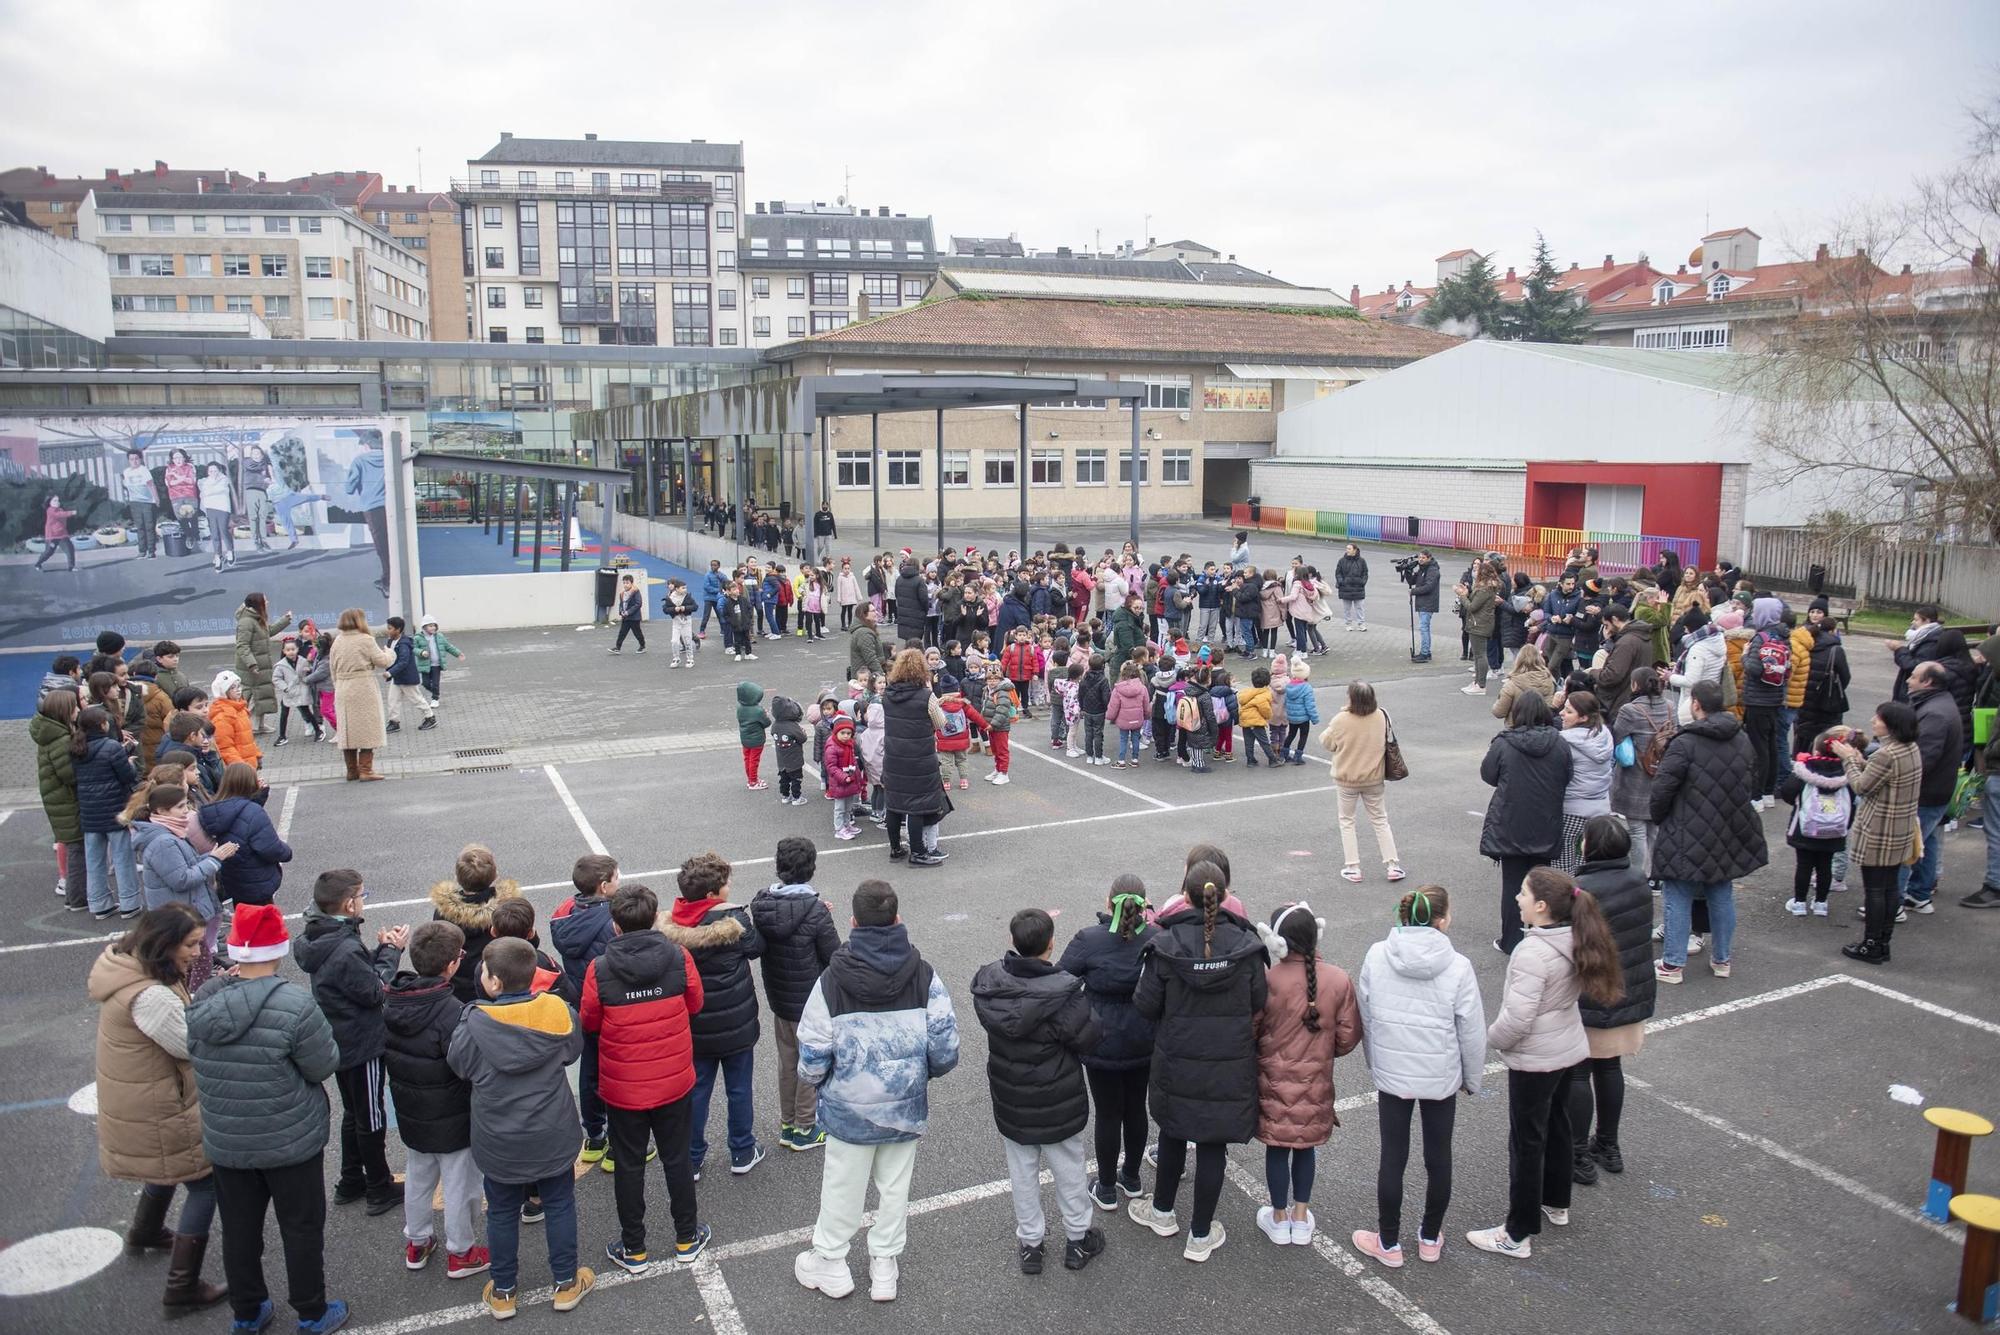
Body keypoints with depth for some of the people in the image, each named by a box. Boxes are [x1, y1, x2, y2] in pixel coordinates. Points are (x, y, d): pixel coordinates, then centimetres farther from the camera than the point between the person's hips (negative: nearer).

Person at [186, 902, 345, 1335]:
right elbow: (324, 1065, -18)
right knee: (301, 1228, 14)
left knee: (239, 1230, 21)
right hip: (292, 1141, -4)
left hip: (225, 1142, 4)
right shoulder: (294, 1005, -27)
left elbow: (196, 1056, 6)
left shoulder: (202, 1003, -10)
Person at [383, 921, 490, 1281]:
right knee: (459, 1184, 11)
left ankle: (416, 1243, 41)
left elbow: (385, 1052, 6)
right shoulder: (452, 1012, -31)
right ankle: (459, 1253, 25)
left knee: (417, 1177, 25)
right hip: (452, 1118, -7)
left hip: (409, 1112, 7)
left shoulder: (391, 1001, -7)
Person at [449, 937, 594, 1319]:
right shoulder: (557, 1010, -16)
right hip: (552, 1137, 1)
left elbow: (458, 1066, -3)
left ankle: (503, 1292, 31)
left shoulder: (475, 1023, -20)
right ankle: (566, 1283, 29)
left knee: (502, 1213, 18)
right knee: (559, 1205, 17)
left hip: (498, 1141, -1)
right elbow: (573, 1049, 2)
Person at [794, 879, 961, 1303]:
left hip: (849, 1109, -1)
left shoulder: (831, 981, -17)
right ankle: (885, 1267, 33)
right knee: (895, 1187, 19)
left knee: (842, 1188, 18)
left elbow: (813, 1056, -13)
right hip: (907, 1108, 2)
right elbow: (945, 1048, -12)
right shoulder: (924, 976, -13)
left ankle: (830, 1262, 36)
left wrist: (813, 1078, 10)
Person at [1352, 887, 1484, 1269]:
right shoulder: (1457, 966, -16)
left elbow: (1365, 1017, 0)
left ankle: (1389, 1244, 24)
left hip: (1391, 1075, 1)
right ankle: (1430, 1240, 33)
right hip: (1441, 1077, -1)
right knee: (1438, 1157, 17)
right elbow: (1472, 1031, -8)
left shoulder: (1376, 956, -10)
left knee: (1392, 1158, 12)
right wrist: (1472, 1078, 8)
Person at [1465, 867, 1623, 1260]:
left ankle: (1518, 1234, 14)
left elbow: (1517, 1019, -29)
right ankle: (1556, 1204, 45)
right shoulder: (1575, 942, -4)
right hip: (1568, 1050, 8)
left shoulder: (1534, 953, -30)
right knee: (1557, 1127, 25)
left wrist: (1491, 1038, -9)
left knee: (1526, 1142, 3)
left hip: (1535, 1060, -8)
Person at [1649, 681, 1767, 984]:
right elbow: (1751, 781, 17)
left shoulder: (1684, 743, -19)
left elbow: (1662, 788, -19)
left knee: (1678, 898, 2)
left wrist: (1658, 818, -1)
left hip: (1688, 837, -6)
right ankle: (1721, 959, 26)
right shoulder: (1742, 741, 5)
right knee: (1722, 895, 17)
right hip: (1729, 834, 7)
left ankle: (1673, 964, 6)